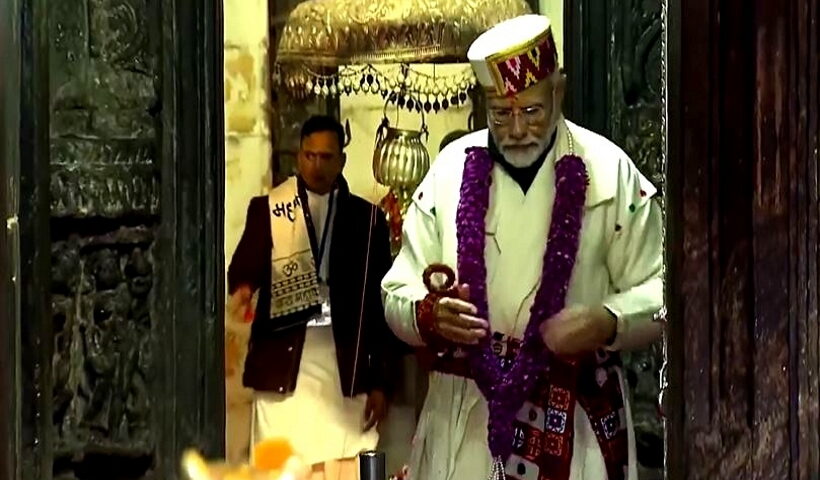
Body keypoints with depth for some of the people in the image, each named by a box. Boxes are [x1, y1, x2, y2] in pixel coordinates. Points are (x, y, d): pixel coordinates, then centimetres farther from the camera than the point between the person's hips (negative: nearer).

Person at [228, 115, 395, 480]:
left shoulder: (367, 218, 9)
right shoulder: (267, 209, 8)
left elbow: (379, 304, 8)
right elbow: (243, 270, -4)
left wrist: (379, 381, 5)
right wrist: (243, 289, -29)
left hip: (347, 368, 1)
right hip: (283, 363, -1)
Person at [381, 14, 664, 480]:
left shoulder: (610, 173, -4)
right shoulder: (450, 171, 2)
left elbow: (660, 288, 0)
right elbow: (399, 295, 4)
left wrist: (608, 322, -20)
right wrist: (430, 315, -18)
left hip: (576, 417, -1)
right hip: (466, 413, 2)